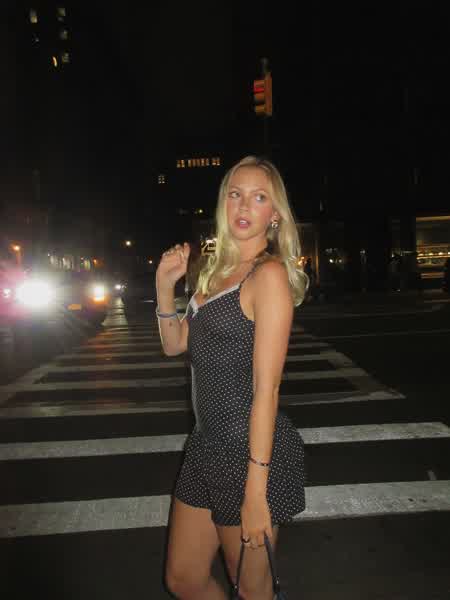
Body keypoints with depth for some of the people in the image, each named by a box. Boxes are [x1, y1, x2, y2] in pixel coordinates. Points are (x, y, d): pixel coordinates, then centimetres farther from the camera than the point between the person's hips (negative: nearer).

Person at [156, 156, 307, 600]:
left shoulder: (269, 273, -14)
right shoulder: (218, 270, 10)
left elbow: (266, 387, -19)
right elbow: (175, 344, 14)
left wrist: (255, 490, -18)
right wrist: (164, 285, 1)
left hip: (251, 448, -8)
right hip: (207, 442, 8)